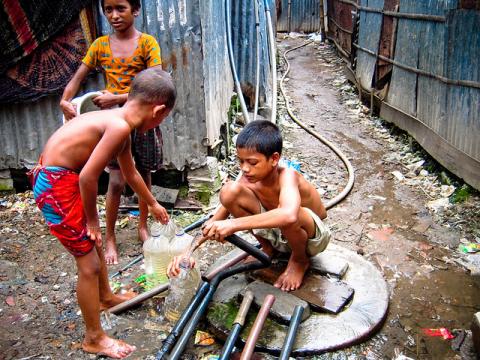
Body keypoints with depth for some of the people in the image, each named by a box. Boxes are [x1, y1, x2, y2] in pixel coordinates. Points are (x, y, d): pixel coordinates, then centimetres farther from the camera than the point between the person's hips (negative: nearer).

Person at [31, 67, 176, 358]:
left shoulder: (119, 121, 7)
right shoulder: (120, 126, -24)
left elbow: (131, 173, 22)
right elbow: (88, 177, -26)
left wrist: (153, 205, 35)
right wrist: (93, 220, -10)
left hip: (65, 177, 10)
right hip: (56, 184, -10)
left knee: (95, 242, 27)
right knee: (89, 264, 0)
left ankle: (105, 297, 51)